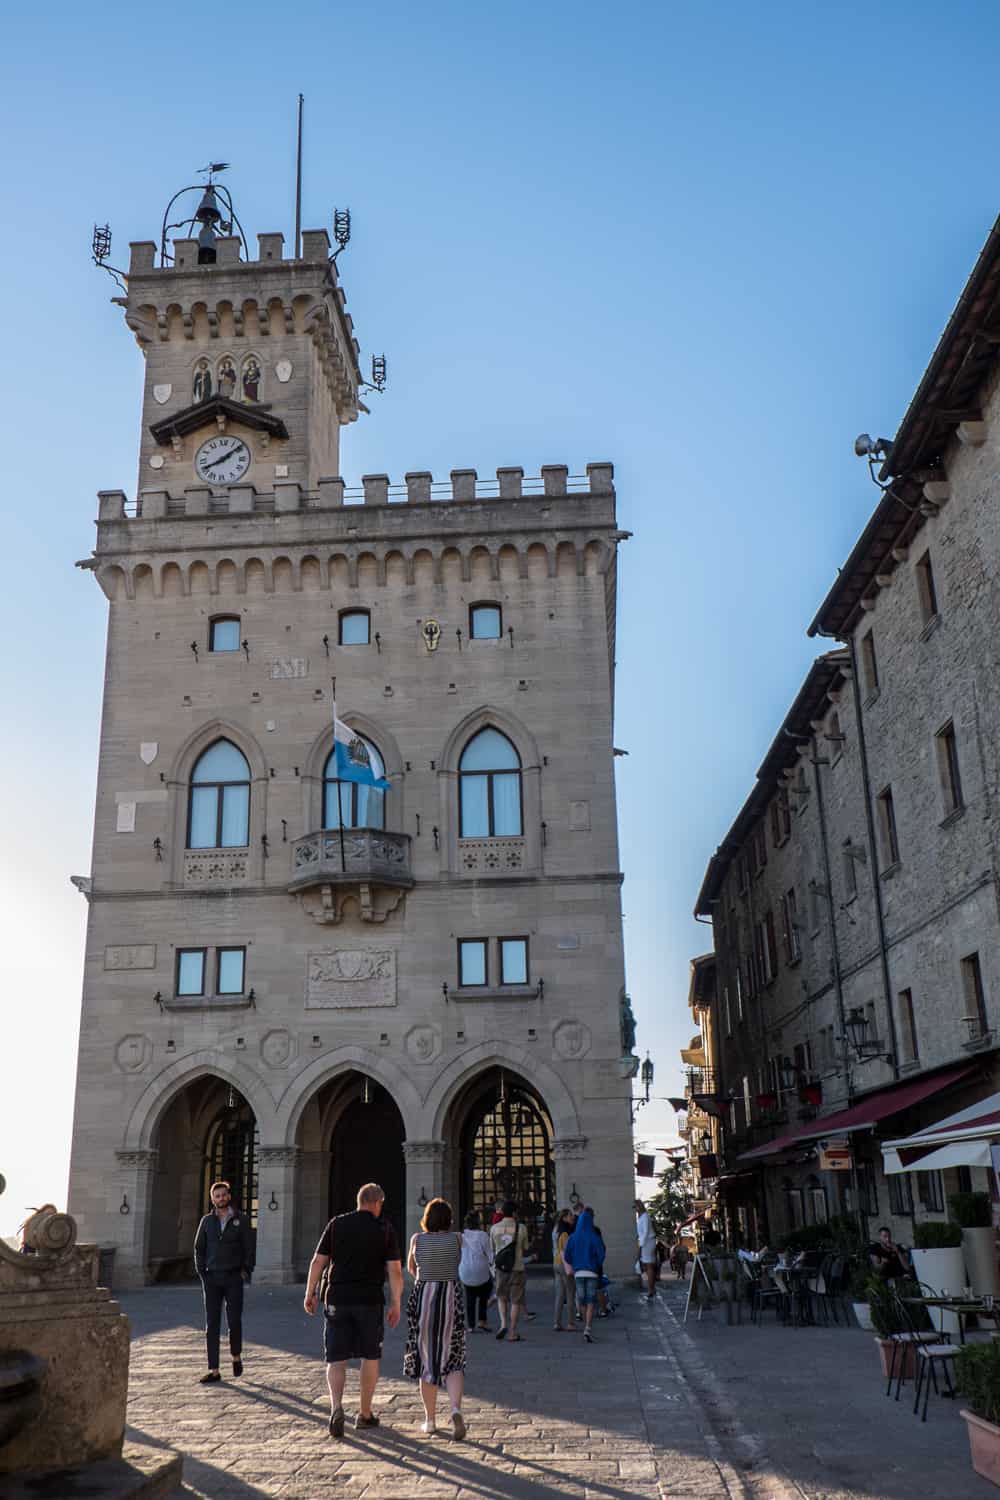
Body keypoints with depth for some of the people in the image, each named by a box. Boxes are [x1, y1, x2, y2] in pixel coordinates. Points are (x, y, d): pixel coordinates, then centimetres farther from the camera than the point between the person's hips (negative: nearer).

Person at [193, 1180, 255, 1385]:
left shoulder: (241, 1220, 3)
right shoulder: (207, 1221, 8)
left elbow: (249, 1248, 3)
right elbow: (199, 1248, 10)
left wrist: (246, 1271, -5)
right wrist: (201, 1272, 0)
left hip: (233, 1278, -2)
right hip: (212, 1278, 2)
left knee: (234, 1321, -3)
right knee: (212, 1325, 0)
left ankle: (236, 1356, 24)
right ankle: (214, 1370, 4)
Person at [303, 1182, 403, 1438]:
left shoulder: (336, 1224, 4)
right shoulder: (385, 1229, 0)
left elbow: (318, 1261, 2)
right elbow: (394, 1270, -5)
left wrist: (310, 1294, 10)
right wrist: (396, 1304, 0)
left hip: (338, 1300, 1)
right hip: (371, 1301, -1)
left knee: (336, 1359, 5)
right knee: (370, 1358, 15)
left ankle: (336, 1405, -17)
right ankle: (364, 1414, 22)